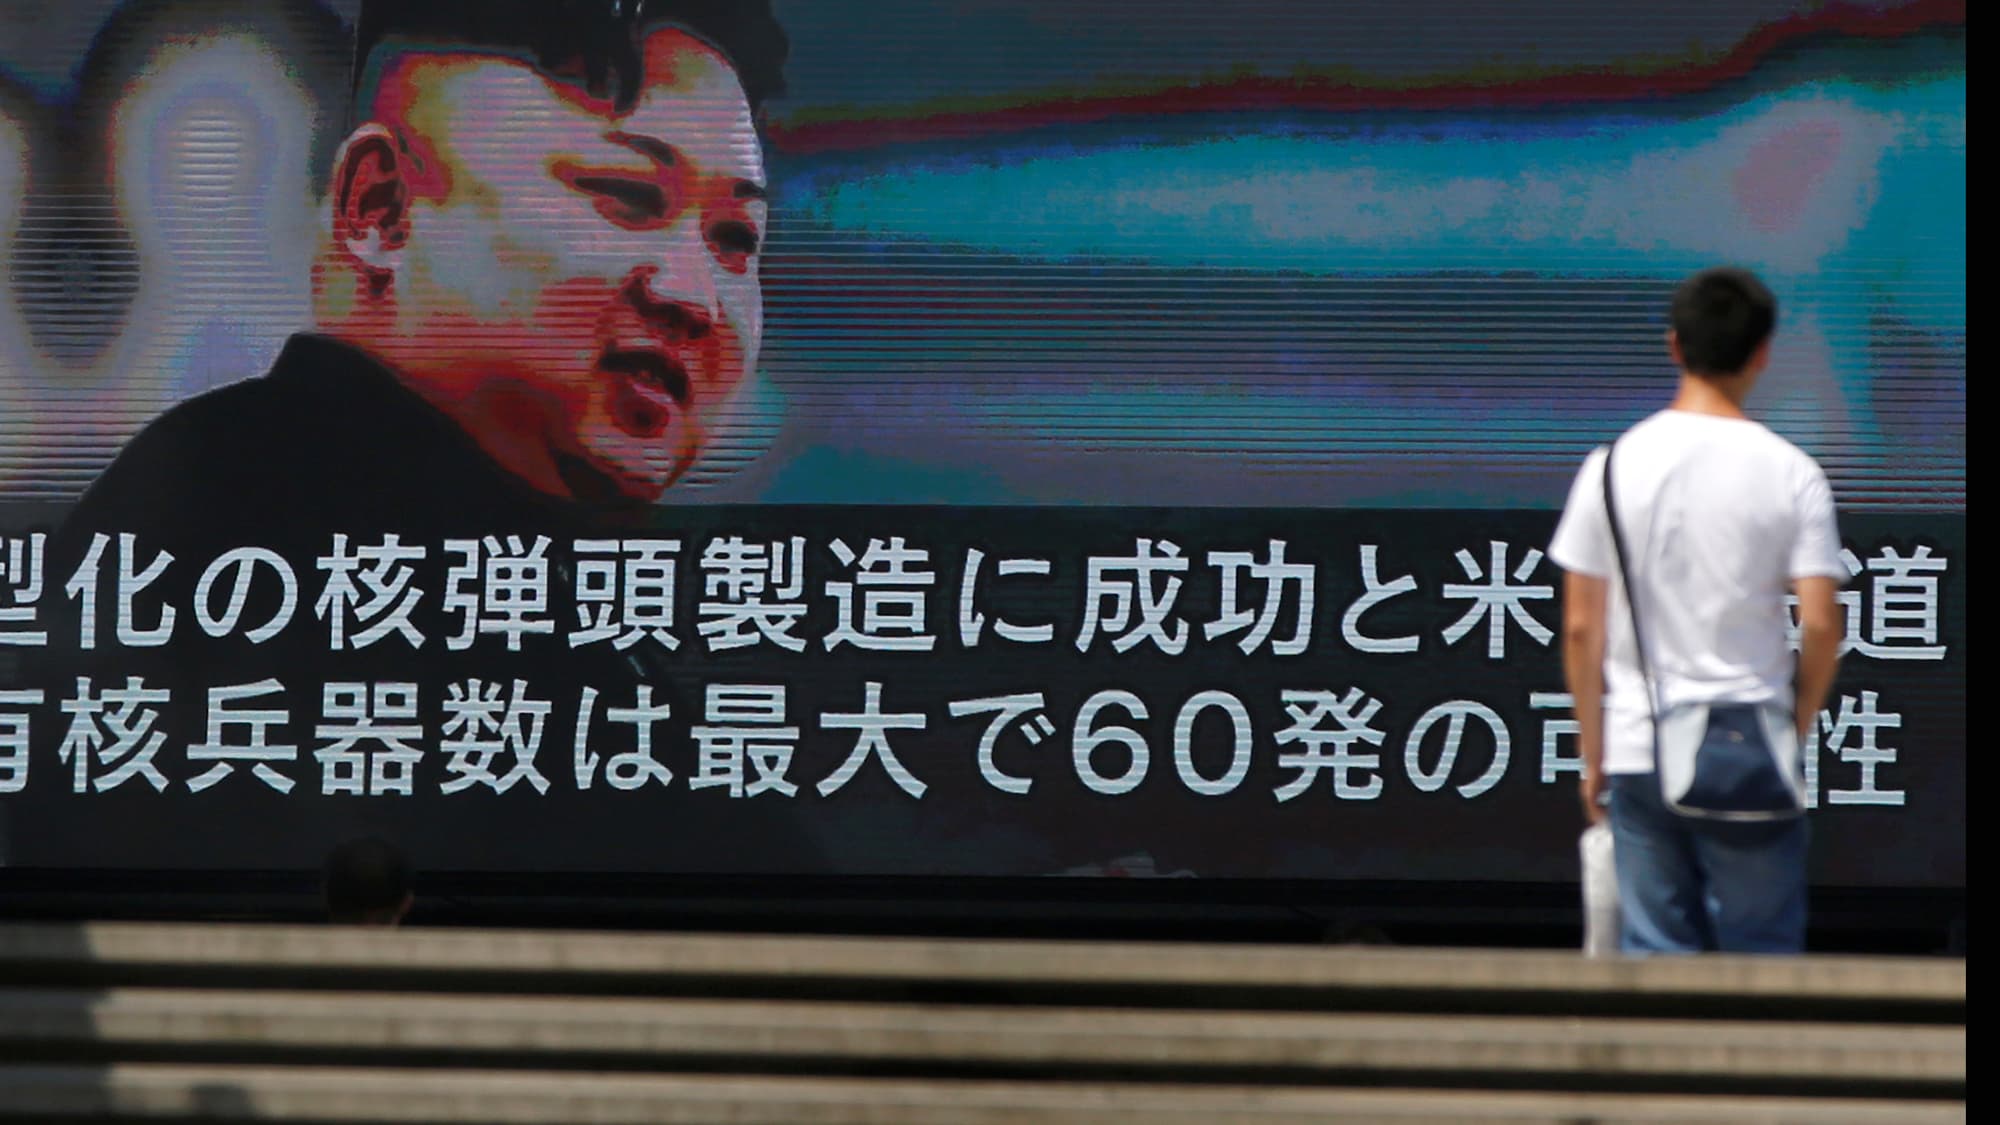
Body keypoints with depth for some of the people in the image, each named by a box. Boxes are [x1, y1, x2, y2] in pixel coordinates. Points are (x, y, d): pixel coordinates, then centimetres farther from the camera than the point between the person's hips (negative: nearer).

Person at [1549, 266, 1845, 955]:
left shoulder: (1614, 466, 1)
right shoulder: (1791, 474, -5)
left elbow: (1581, 628, 2)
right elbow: (1821, 626, -9)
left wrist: (1593, 754, 11)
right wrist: (1795, 732, 6)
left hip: (1639, 751, 2)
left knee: (1654, 954, 6)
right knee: (1762, 957, 5)